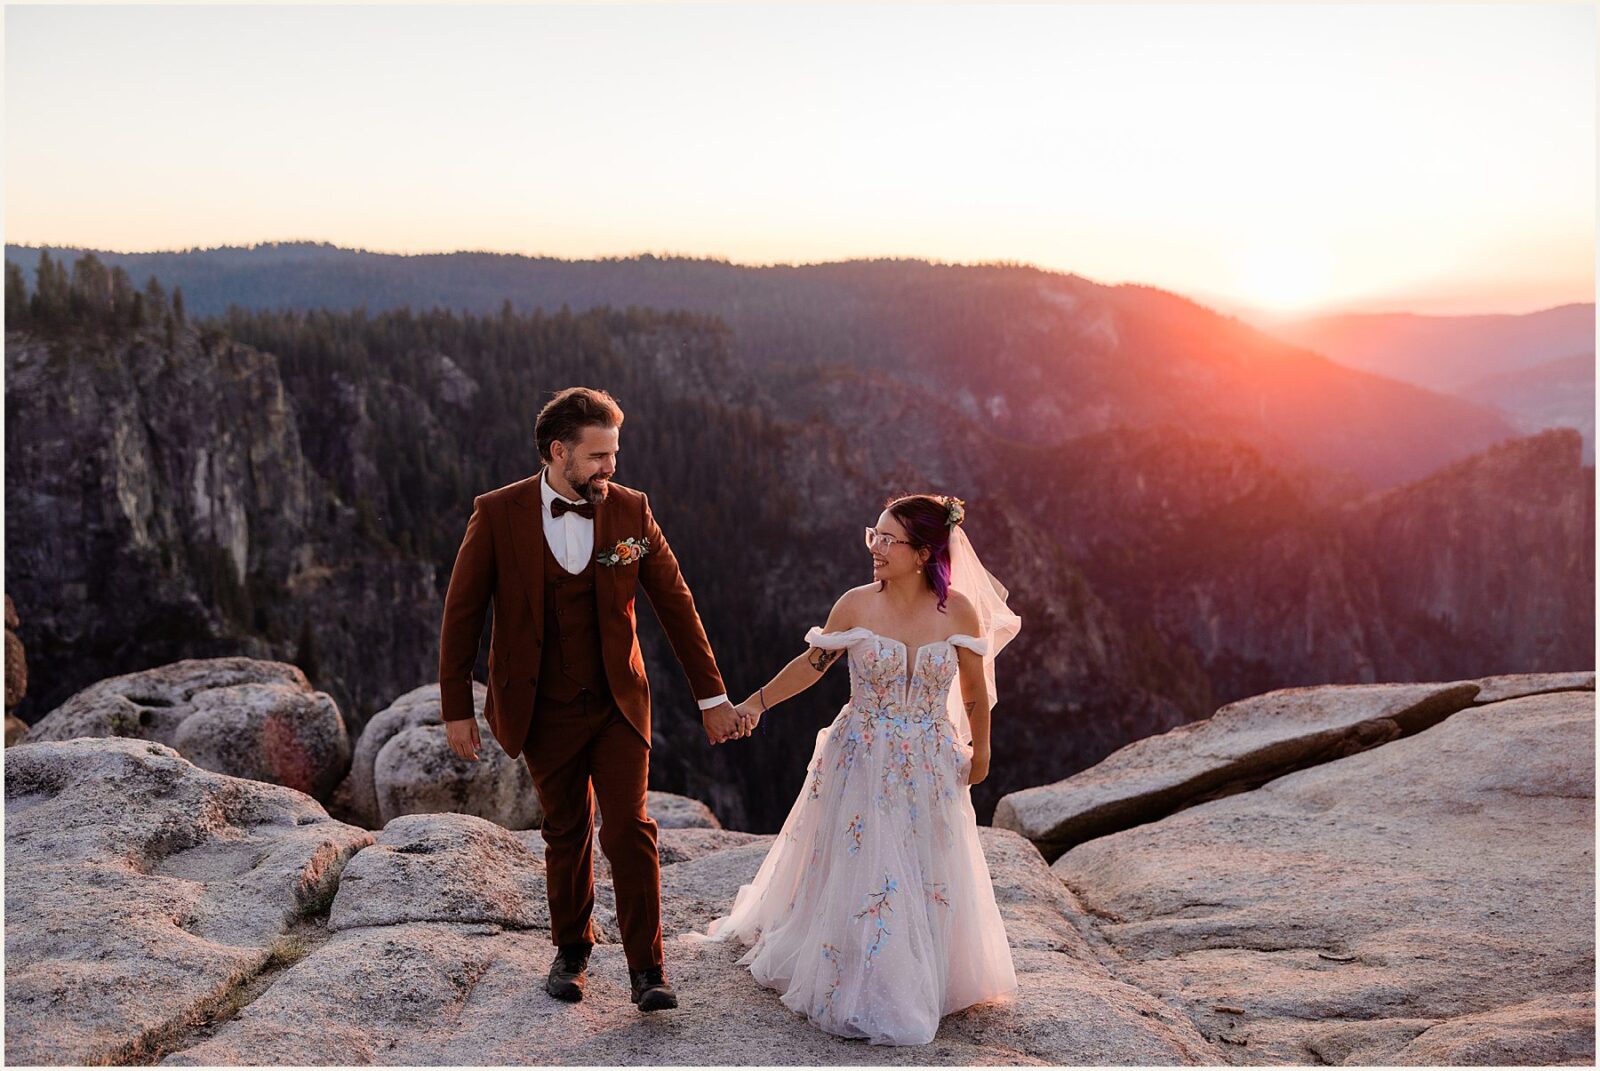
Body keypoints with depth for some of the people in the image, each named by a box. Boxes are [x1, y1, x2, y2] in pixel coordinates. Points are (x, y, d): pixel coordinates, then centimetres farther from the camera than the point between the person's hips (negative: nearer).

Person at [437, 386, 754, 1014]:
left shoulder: (630, 510, -5)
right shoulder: (498, 514, -9)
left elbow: (675, 603, 0)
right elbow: (462, 613, -3)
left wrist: (712, 697, 1)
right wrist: (456, 709, -3)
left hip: (618, 703, 0)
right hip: (544, 712, 0)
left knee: (629, 830, -6)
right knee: (566, 834, 13)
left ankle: (647, 969, 8)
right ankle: (571, 950, 35)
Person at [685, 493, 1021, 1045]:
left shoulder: (959, 610, -9)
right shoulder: (857, 605, -10)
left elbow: (975, 689, 4)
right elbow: (813, 664, 3)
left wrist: (980, 750, 12)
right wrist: (755, 704, 1)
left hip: (930, 770, 1)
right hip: (861, 765, -1)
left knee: (929, 877, 12)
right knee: (855, 872, 5)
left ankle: (920, 982, 36)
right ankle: (857, 988, 27)